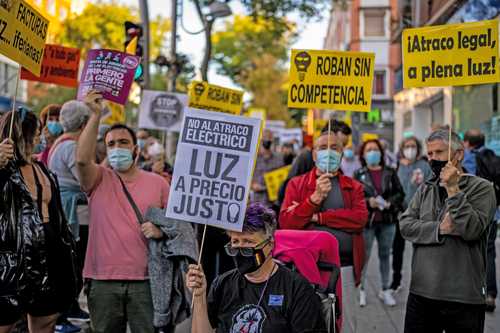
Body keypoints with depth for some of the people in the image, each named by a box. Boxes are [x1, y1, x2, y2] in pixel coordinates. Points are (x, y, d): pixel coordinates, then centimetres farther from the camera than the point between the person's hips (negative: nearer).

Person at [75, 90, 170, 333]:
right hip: (103, 279, 0)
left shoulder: (158, 183, 8)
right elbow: (82, 158, -16)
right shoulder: (99, 180, 4)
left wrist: (161, 230, -10)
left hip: (144, 279, 0)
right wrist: (95, 115, -20)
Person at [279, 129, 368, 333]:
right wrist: (315, 197, -16)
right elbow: (285, 223, -5)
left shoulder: (353, 187, 9)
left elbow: (360, 218, -9)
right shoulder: (297, 184, 7)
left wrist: (316, 217, -11)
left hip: (344, 268, 1)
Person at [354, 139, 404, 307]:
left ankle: (385, 290, 22)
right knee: (364, 256, 1)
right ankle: (361, 290, 14)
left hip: (388, 220, 2)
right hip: (366, 220, -2)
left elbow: (400, 192, 5)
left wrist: (390, 202, -13)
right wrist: (368, 201, -18)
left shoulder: (390, 172, 5)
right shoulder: (359, 174, 1)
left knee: (385, 255, 12)